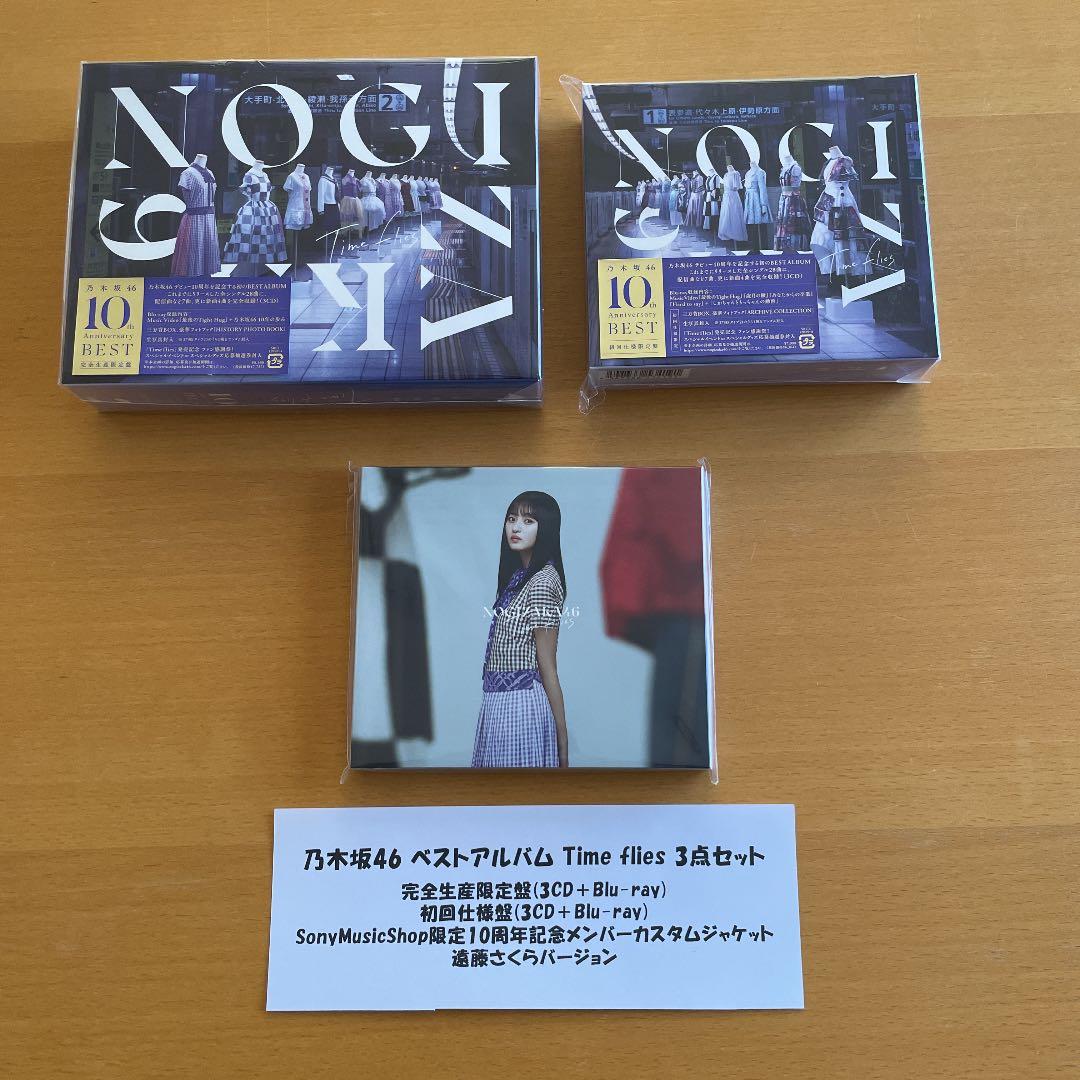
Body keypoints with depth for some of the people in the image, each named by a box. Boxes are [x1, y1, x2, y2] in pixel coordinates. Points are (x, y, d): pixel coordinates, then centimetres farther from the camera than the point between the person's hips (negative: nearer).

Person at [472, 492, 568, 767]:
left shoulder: (542, 582, -15)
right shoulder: (519, 576, 12)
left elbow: (547, 668, -16)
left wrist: (562, 744, -12)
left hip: (521, 706, -9)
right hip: (501, 705, 9)